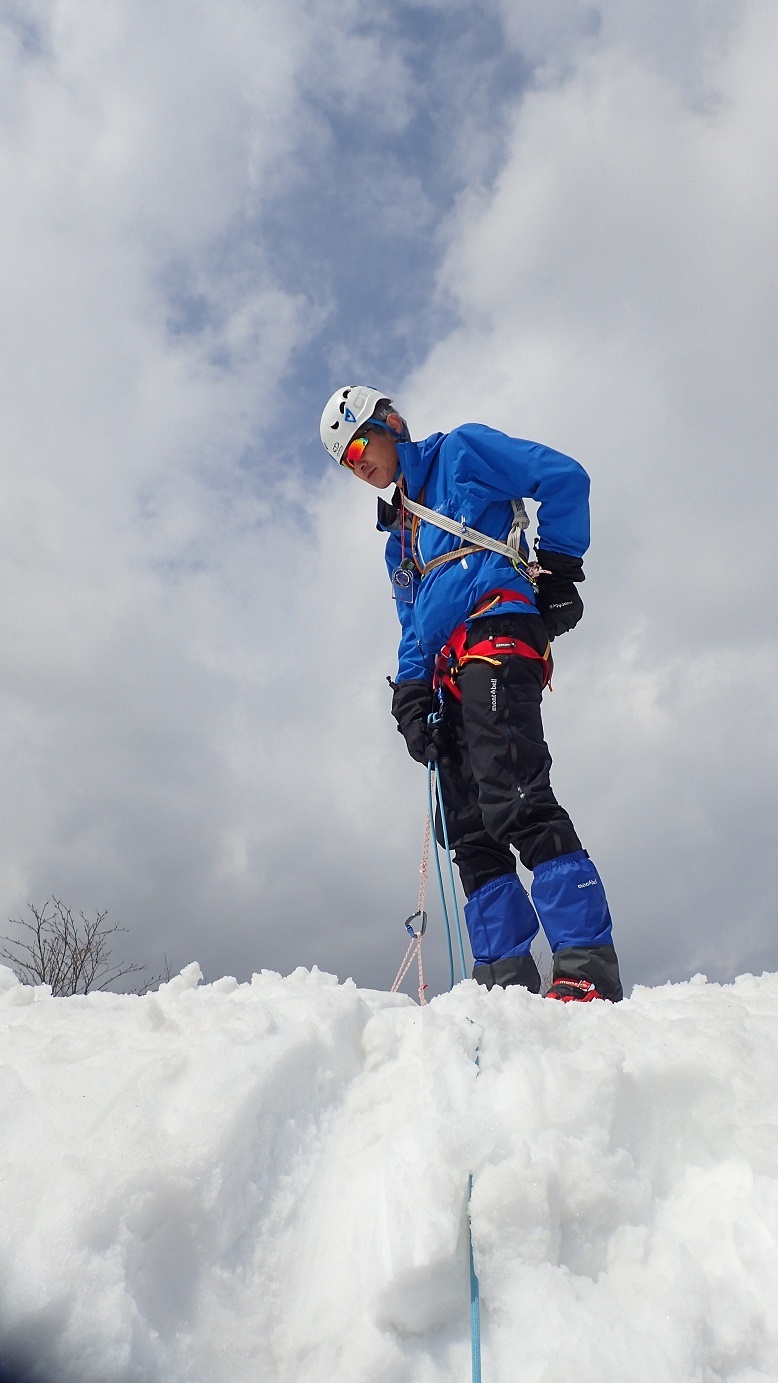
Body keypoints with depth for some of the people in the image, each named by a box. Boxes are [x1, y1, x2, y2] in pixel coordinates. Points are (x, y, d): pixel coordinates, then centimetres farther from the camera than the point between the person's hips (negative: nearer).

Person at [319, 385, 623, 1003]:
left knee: (513, 800, -22)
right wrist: (412, 695, 8)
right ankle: (508, 978, 1)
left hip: (496, 631, -9)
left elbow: (564, 477, 1)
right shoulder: (400, 536, 32)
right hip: (451, 675, 9)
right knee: (470, 831, 0)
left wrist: (555, 567, -3)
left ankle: (589, 968, -22)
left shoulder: (460, 452, 11)